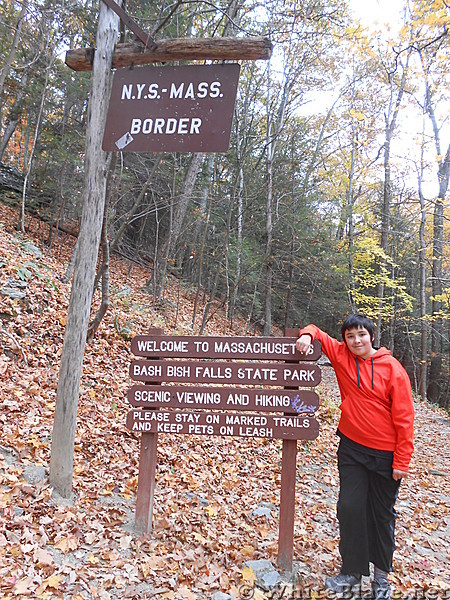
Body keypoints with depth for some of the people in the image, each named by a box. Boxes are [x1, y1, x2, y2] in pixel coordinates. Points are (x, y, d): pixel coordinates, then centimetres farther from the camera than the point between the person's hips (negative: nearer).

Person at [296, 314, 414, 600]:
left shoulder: (392, 368, -12)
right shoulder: (341, 355, -4)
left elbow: (404, 417, -10)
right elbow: (316, 331, 6)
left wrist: (402, 462, -11)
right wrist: (307, 335, -19)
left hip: (385, 455, -2)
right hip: (351, 447, 2)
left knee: (382, 513, 12)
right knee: (350, 507, 4)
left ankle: (382, 574, 31)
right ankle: (352, 572, 21)